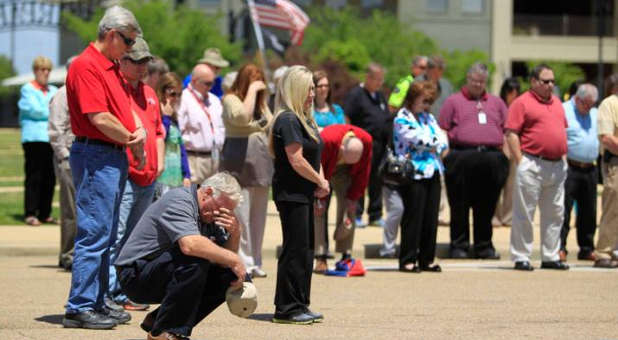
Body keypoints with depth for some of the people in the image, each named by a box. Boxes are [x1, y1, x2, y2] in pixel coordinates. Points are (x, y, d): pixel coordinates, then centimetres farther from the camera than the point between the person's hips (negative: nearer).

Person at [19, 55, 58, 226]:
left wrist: (44, 111, -6)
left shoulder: (53, 91, 22)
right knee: (34, 177, -7)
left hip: (52, 138, 6)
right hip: (34, 138, -6)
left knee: (50, 178, 3)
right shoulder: (28, 89, 4)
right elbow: (35, 110, -8)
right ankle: (30, 214, -6)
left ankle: (45, 213, 9)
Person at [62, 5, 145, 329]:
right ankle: (79, 308, -8)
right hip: (96, 155, -10)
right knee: (94, 233, -10)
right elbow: (100, 118, -21)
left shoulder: (112, 68, 17)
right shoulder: (86, 66, -14)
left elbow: (126, 105, 19)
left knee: (105, 236, 14)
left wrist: (140, 131, -2)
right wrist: (132, 141, -8)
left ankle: (96, 303, 20)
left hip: (116, 157, 10)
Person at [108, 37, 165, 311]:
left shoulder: (149, 93, 20)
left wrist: (159, 161, 14)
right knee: (115, 237, -11)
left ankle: (124, 292, 16)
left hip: (148, 178, 9)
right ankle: (109, 294, -11)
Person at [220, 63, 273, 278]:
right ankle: (243, 264, -9)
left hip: (261, 167, 8)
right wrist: (251, 90, -17)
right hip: (239, 166, -7)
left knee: (258, 218, 10)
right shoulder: (231, 100, -4)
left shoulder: (262, 103, 18)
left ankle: (254, 263, 17)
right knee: (240, 217, -10)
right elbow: (242, 117, -24)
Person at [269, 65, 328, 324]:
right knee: (295, 250, -8)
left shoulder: (305, 119, 17)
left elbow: (314, 156, 20)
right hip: (290, 193, -10)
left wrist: (320, 180, 3)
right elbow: (296, 160, -20)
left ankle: (299, 306, 19)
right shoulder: (287, 120, -15)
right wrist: (320, 181, -9)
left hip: (304, 193, 10)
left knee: (305, 250, 13)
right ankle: (287, 309, -4)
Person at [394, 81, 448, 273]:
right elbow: (420, 140, -15)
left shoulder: (428, 118, 19)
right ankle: (407, 261, 0)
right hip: (413, 174, -7)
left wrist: (434, 146, -9)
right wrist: (437, 143, 3)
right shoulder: (402, 119, -5)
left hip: (432, 173, 7)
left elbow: (442, 142, 9)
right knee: (413, 218, -5)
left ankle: (427, 259, 13)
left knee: (431, 219, 6)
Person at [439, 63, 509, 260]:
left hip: (491, 160, 3)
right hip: (462, 158, -3)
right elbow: (443, 130, 5)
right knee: (460, 206, 0)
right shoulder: (454, 101, 10)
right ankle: (459, 246, 5)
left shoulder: (496, 103, 19)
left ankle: (484, 246, 12)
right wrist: (446, 153, -4)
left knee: (486, 206, 5)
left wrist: (502, 152, 6)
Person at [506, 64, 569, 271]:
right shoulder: (522, 103, -6)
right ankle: (521, 258, 3)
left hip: (557, 166, 7)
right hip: (532, 166, -7)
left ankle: (550, 257, 18)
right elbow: (511, 134, -10)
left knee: (555, 213, 10)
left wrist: (563, 156, 15)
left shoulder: (556, 102, 16)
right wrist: (521, 162, -14)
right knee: (524, 213, -2)